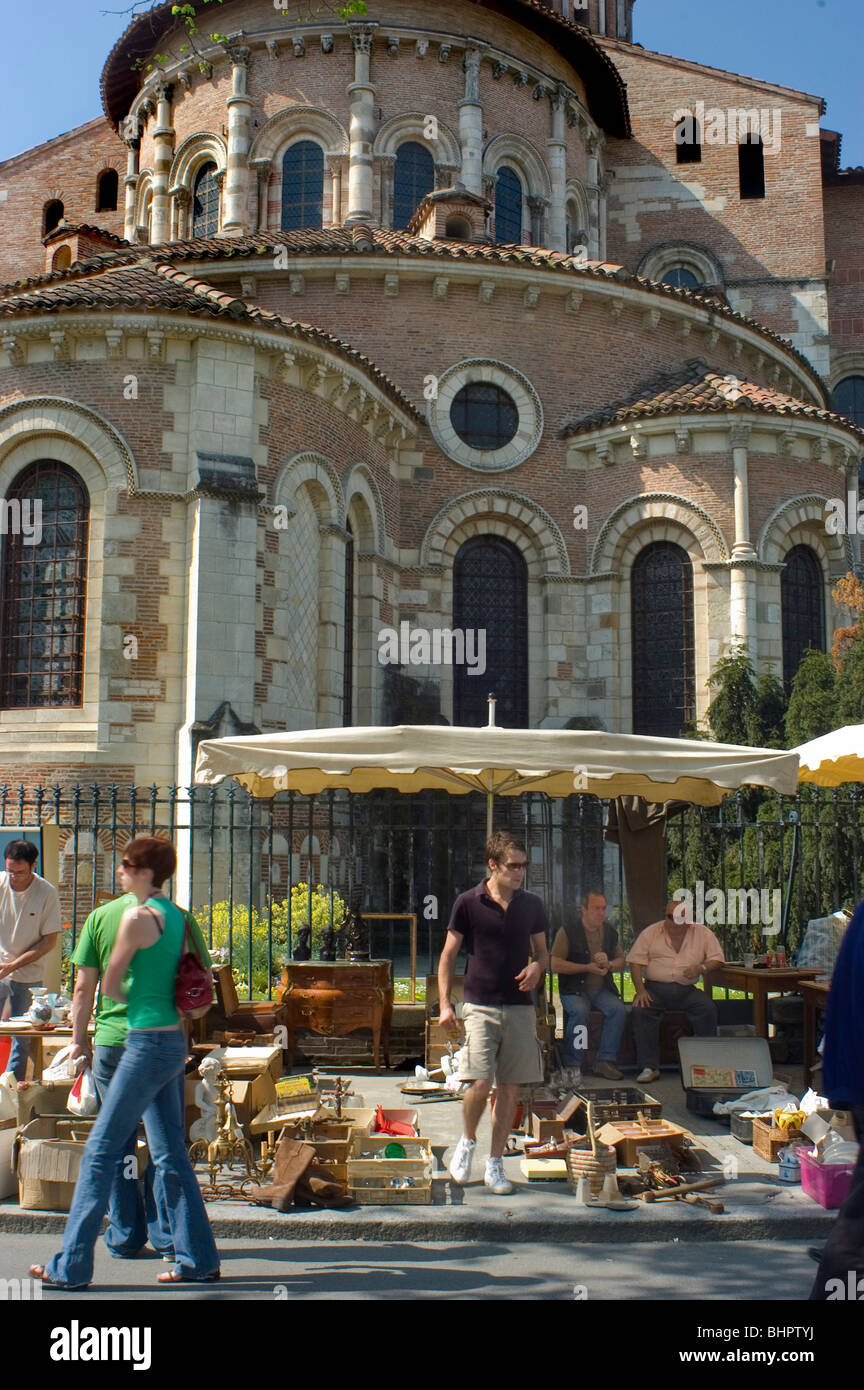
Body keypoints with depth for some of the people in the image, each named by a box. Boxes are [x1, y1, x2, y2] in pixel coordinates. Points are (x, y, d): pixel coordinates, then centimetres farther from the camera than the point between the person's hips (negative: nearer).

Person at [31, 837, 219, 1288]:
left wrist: (130, 997, 11)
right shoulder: (176, 916, 11)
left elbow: (110, 987, -6)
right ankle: (198, 1259, 17)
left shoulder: (137, 917, -14)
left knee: (101, 1150, 0)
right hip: (173, 1042, 9)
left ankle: (71, 1266, 7)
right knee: (170, 1154, 13)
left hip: (148, 1043, -9)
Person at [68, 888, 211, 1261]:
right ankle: (166, 1235, 14)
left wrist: (79, 1039, 8)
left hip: (111, 1040, 1)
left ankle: (125, 1236, 18)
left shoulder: (100, 917, -3)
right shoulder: (179, 918, -6)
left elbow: (84, 987, -2)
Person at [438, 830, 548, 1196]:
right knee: (480, 1083, -13)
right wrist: (444, 1004, -6)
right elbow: (448, 955, 2)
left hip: (520, 1007, 3)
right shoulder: (468, 903, -2)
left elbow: (542, 951, 19)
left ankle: (495, 1164, 18)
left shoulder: (531, 905, 8)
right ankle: (468, 1141, 16)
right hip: (481, 1005, -3)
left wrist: (537, 967, -5)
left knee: (510, 1088, 5)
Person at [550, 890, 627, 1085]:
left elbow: (621, 961, 20)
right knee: (580, 1010, -34)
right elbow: (555, 964, -10)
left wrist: (608, 964, -4)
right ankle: (572, 1066, -24)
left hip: (602, 989, 4)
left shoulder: (610, 932, 12)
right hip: (574, 989, -4)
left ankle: (605, 1060, -16)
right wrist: (587, 967, -13)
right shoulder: (568, 931, -4)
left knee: (618, 1009, -24)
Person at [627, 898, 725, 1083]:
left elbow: (717, 959, 7)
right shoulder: (651, 933, 7)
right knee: (640, 1010, -29)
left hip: (686, 989, 0)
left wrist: (702, 968, -15)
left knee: (708, 1008, -27)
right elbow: (635, 961, 2)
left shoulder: (702, 934, 9)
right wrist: (640, 991, -11)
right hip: (655, 987, 0)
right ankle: (649, 1067, -23)